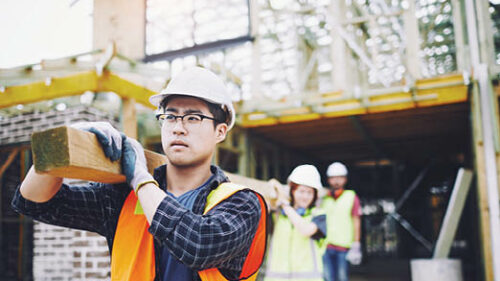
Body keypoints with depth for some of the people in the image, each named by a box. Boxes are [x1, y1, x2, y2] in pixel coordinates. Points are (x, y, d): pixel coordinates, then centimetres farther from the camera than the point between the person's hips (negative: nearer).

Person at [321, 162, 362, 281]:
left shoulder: (351, 196, 3)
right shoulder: (323, 197, 8)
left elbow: (356, 222, 3)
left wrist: (356, 245, -1)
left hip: (343, 245, -1)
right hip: (324, 245, 2)